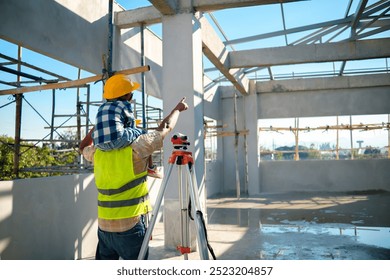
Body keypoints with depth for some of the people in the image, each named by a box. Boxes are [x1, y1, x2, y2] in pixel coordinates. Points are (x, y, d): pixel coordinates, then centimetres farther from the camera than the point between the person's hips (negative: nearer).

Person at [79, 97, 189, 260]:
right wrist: (178, 108, 18)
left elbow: (83, 147, 28)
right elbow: (165, 128, 0)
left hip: (104, 226, 6)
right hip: (130, 226, -5)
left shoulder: (98, 151, 3)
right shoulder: (134, 147, -11)